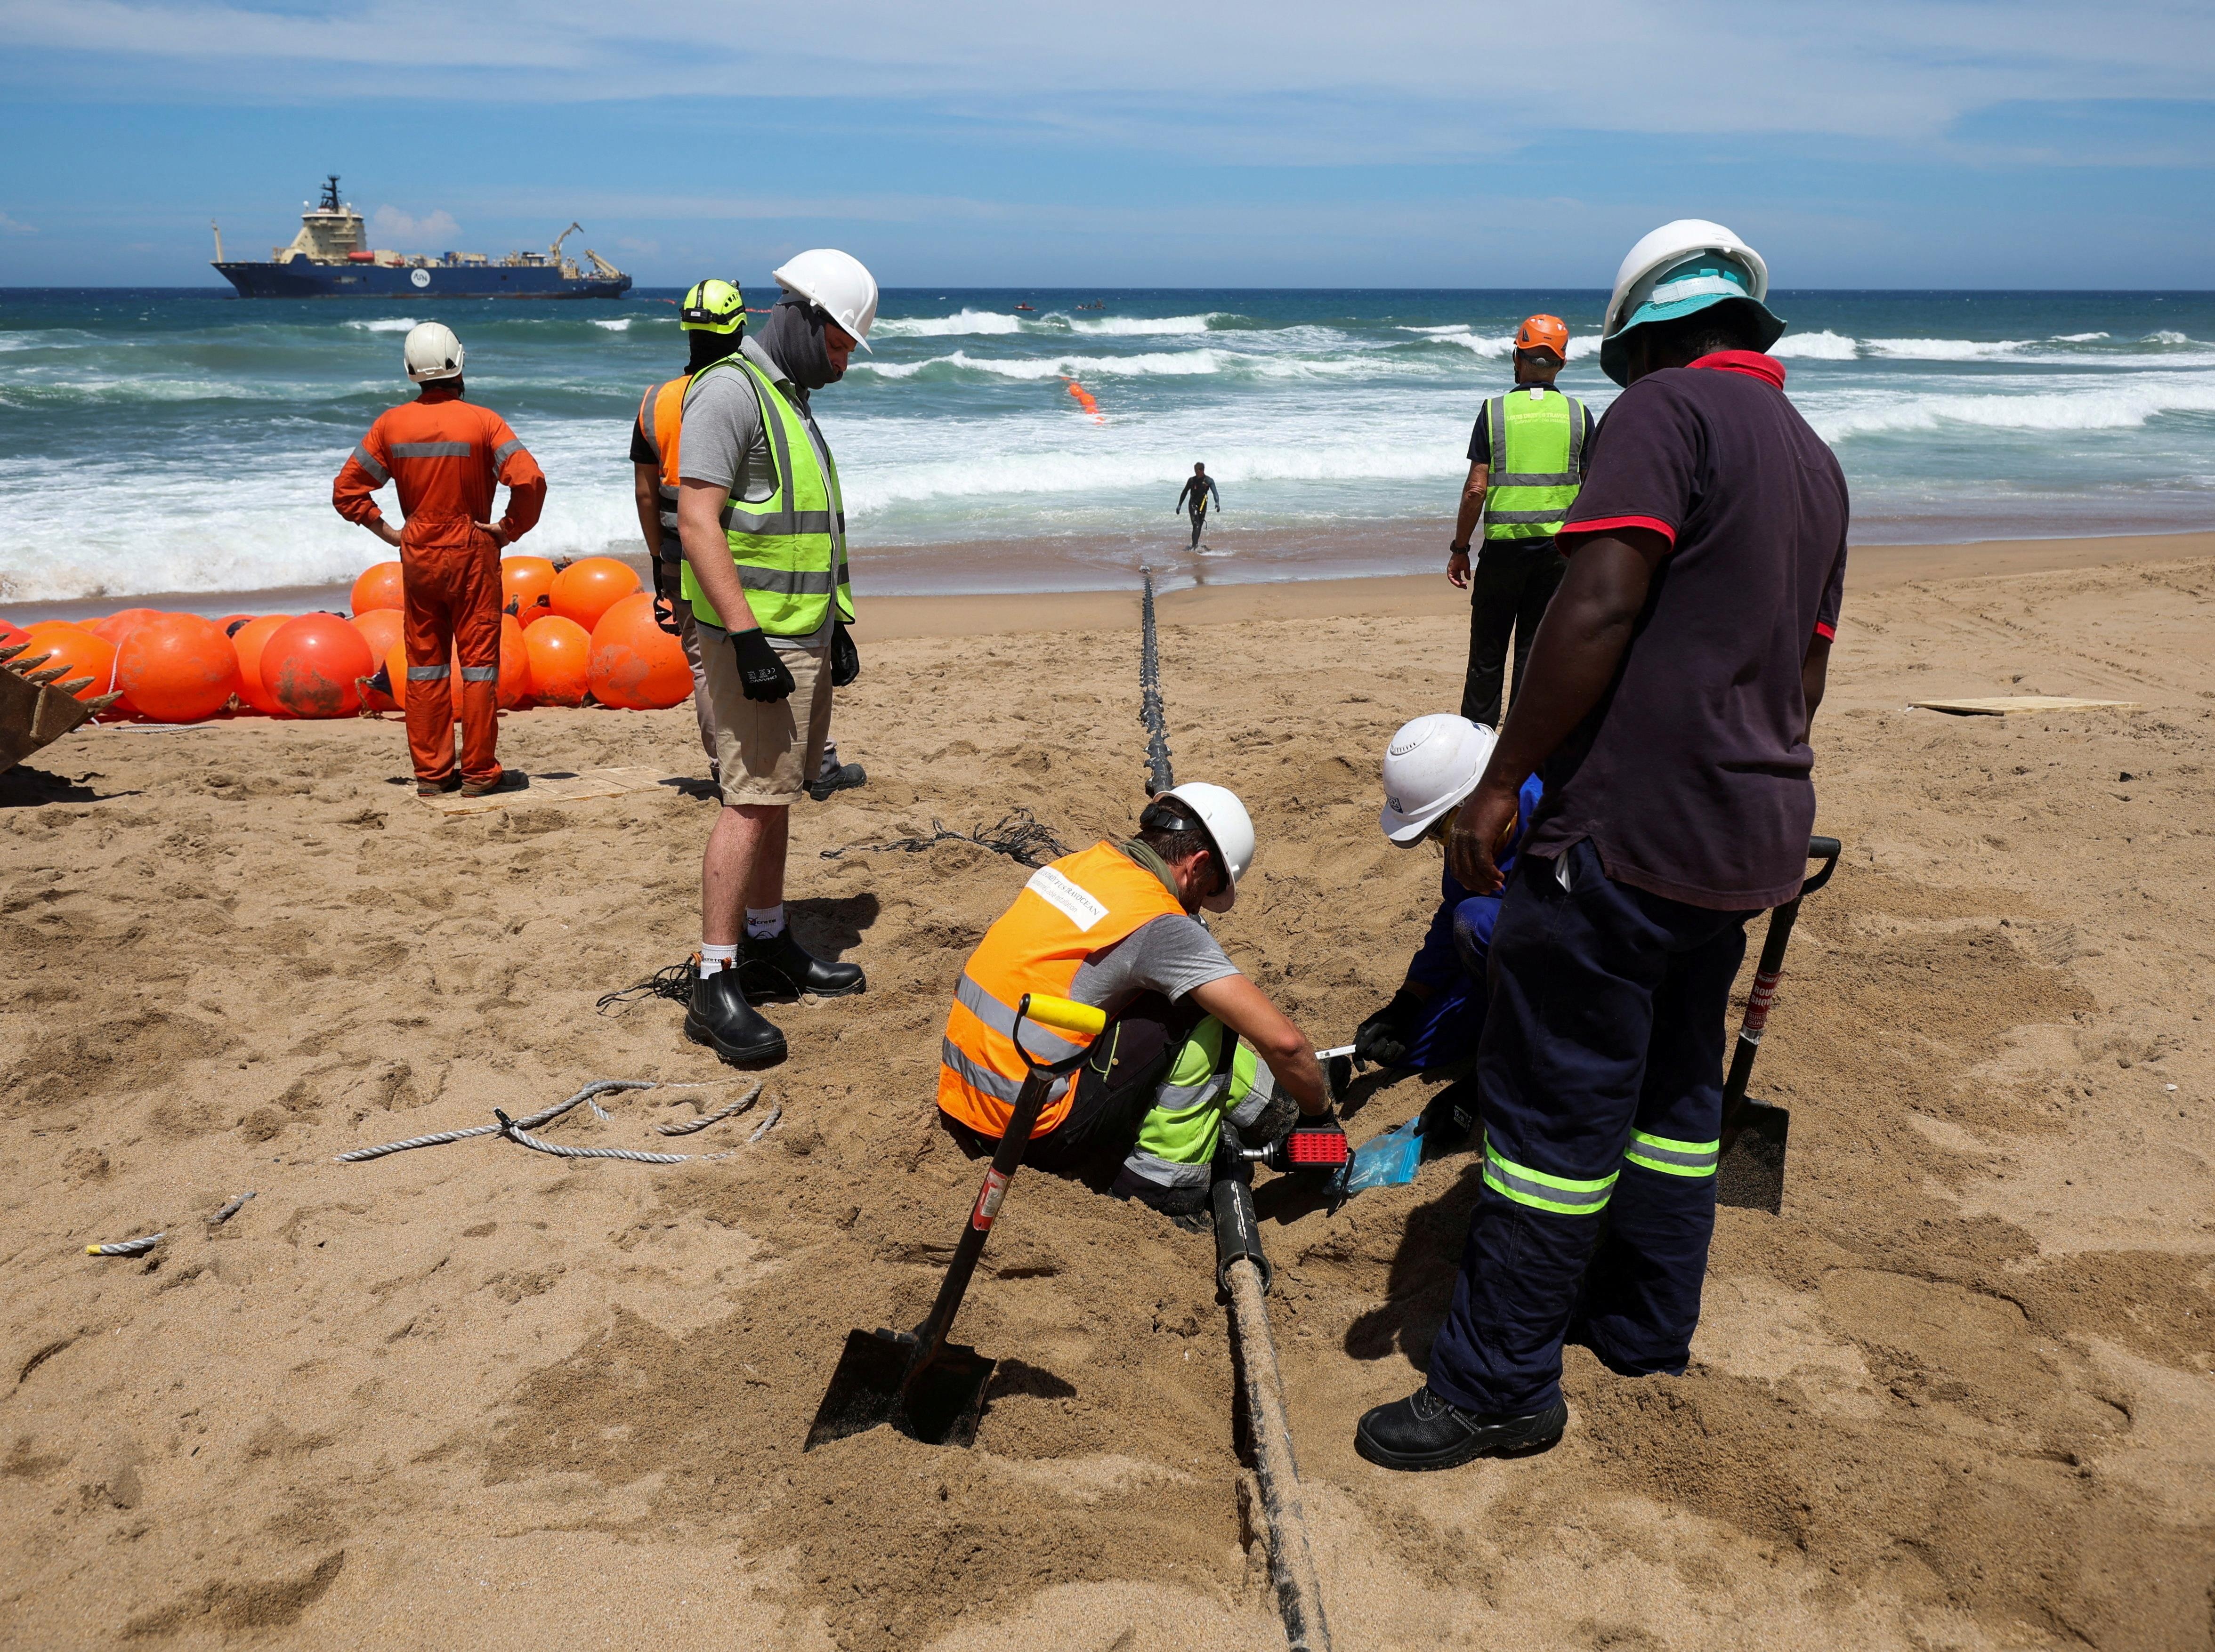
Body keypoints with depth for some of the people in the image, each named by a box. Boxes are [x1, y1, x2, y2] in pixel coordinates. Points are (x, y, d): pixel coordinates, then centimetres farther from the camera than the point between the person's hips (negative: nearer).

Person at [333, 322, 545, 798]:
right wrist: (511, 529, -9)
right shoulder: (482, 421, -10)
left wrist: (388, 532, 8)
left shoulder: (391, 424, 1)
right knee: (479, 661, 4)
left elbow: (346, 490, 3)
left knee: (425, 664, 11)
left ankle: (430, 773, 14)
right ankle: (480, 773, 6)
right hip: (472, 552, -3)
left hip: (418, 556, 3)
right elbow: (530, 480, -21)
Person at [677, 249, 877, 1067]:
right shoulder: (730, 390, -12)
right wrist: (747, 638, -25)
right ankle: (714, 986, -7)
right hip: (754, 637, -10)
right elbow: (697, 521, -20)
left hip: (804, 636, 10)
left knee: (777, 796, 15)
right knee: (752, 801, -11)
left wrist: (835, 623, 22)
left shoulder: (789, 400, 19)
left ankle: (768, 945, 25)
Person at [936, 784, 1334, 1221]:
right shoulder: (1159, 923, -15)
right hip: (1032, 1134, -8)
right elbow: (1283, 1042, -18)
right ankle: (1164, 1181, 4)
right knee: (1203, 1015, -4)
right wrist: (1320, 1111, 3)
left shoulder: (1081, 862, 8)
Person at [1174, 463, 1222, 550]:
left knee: (1200, 526, 9)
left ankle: (1195, 545, 22)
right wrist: (1180, 505, 10)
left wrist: (1217, 502, -34)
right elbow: (1185, 492, 11)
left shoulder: (1209, 481, -4)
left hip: (1203, 505, 2)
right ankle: (1194, 545, -23)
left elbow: (1215, 492, -15)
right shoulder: (1192, 480, 0)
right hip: (1193, 504, -2)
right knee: (1196, 525, -17)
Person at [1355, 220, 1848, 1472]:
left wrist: (1502, 780, -19)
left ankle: (1501, 1387, 6)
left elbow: (1600, 607, -21)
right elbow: (1806, 669, 21)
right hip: (1748, 837, 9)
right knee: (1676, 1084, 19)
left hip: (1629, 828, -9)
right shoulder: (1816, 461, 18)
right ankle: (1647, 1330, 32)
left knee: (1556, 1105, -3)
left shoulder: (1668, 409, -9)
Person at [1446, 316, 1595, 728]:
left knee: (1487, 651, 9)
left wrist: (1459, 548, 2)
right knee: (1536, 649, 7)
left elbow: (1476, 489, -7)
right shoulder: (1578, 414, 2)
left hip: (1503, 544, -1)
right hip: (1557, 546, 2)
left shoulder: (1494, 411, -3)